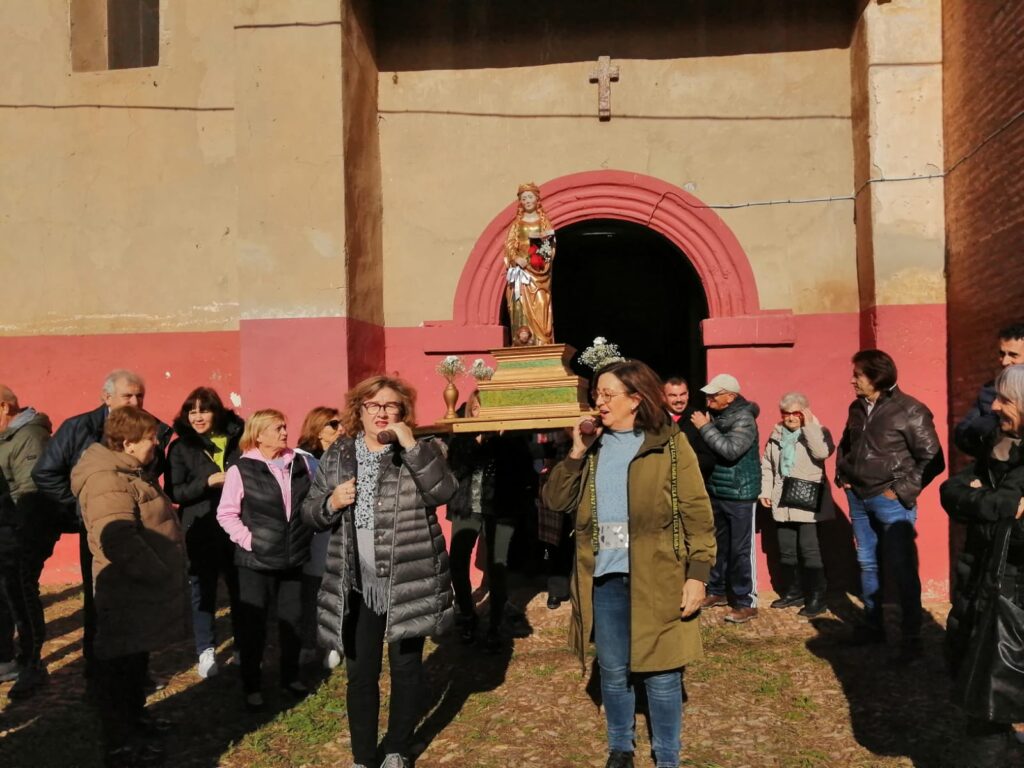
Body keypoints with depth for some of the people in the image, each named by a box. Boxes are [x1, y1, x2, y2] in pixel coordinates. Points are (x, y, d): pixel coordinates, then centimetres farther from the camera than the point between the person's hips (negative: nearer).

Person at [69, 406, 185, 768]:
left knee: (135, 659, 23)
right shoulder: (107, 480, -23)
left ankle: (133, 718, 39)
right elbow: (119, 540, -34)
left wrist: (163, 575, 20)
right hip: (127, 593, -10)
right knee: (120, 666, 2)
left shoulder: (129, 471, 13)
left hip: (140, 590, 11)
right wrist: (158, 575, -26)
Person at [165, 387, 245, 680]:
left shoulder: (238, 439, 2)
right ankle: (206, 652, 20)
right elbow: (174, 493, -7)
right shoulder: (181, 447, -1)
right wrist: (209, 481, -18)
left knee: (241, 589, 8)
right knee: (203, 592, 7)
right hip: (200, 532, -1)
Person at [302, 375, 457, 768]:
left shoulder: (421, 450, -2)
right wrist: (331, 503, -12)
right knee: (360, 672, 10)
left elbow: (444, 491, -19)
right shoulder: (337, 455, 6)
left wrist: (411, 447, -23)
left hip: (408, 582, -2)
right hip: (356, 585, 2)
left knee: (407, 668, 10)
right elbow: (310, 513, 9)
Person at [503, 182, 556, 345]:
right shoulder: (517, 223, 11)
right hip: (521, 267, 0)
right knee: (522, 307, -7)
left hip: (539, 270, 0)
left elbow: (551, 244, 5)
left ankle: (542, 343, -8)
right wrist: (516, 258, -16)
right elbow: (509, 244, 2)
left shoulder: (544, 221, 11)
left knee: (540, 306, -8)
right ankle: (523, 342, -8)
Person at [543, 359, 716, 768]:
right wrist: (577, 452, -8)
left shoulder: (670, 445, -5)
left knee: (661, 673, 7)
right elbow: (555, 500, 4)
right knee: (613, 671, 15)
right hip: (604, 577, 4)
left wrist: (697, 574, -14)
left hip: (657, 578, -4)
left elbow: (697, 514, -7)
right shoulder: (593, 447, 9)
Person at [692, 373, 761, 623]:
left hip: (740, 494, -7)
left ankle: (746, 603, 3)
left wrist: (705, 427, -22)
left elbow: (731, 450, -27)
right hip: (716, 492, 8)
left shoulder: (744, 419, -14)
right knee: (718, 545, 17)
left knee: (741, 549, -4)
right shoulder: (716, 415, 8)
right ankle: (716, 591, 30)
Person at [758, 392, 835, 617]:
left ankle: (816, 597, 4)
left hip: (807, 502, -6)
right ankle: (793, 592, 25)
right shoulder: (776, 434, 12)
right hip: (783, 502, 6)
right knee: (786, 550, 12)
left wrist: (809, 425, -21)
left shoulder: (817, 431, -3)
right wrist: (765, 490, 8)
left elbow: (822, 452, -24)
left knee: (809, 550, -6)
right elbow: (767, 465, 17)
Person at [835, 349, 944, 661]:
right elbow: (844, 445, 25)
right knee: (867, 564, 15)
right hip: (858, 498, 7)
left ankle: (912, 638, 7)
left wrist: (903, 490, -12)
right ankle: (872, 625, 27)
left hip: (890, 502, -7)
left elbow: (932, 459, -12)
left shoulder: (910, 410, -12)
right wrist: (842, 476, 12)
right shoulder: (857, 408, 8)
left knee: (902, 570, -2)